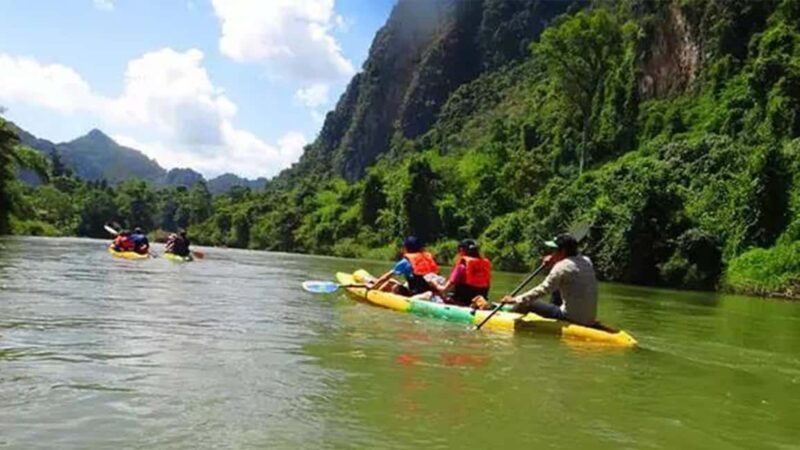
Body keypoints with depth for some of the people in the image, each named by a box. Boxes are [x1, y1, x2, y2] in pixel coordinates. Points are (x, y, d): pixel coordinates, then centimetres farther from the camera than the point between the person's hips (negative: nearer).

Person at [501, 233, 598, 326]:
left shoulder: (562, 267, -16)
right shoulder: (587, 261, 7)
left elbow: (542, 290, -16)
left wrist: (515, 300, -9)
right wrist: (555, 262, 11)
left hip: (571, 318, -8)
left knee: (530, 303, 4)